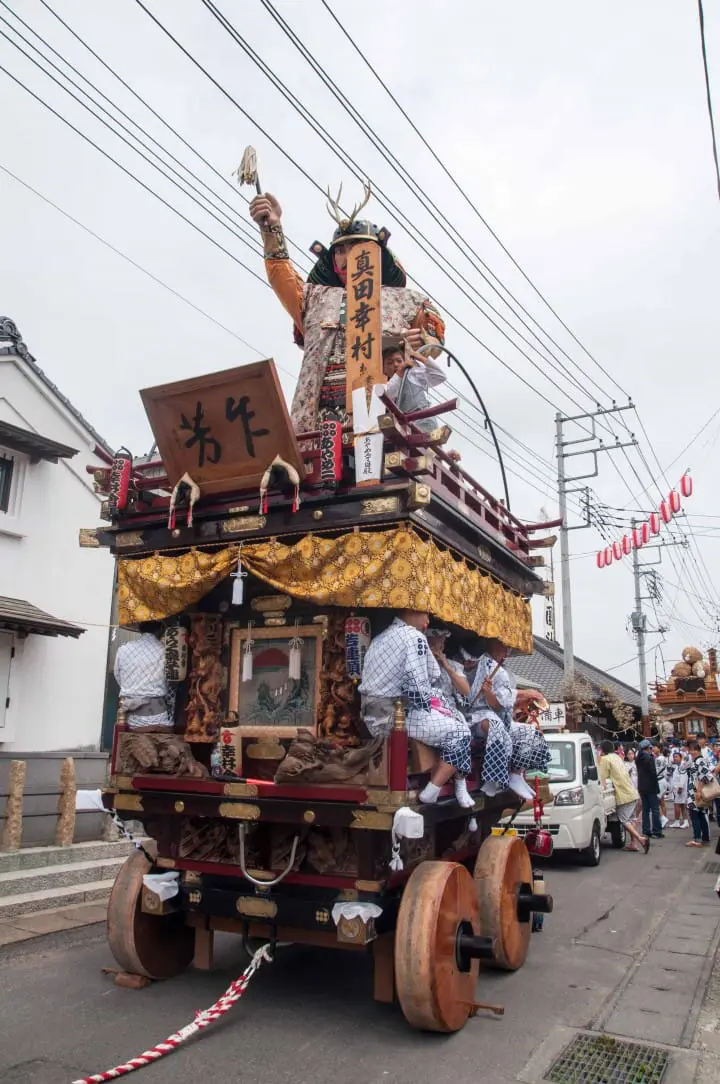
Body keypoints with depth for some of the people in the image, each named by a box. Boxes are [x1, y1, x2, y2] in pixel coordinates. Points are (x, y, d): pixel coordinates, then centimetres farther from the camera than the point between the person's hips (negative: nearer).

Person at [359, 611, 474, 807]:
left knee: (456, 717, 18)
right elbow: (417, 689, -18)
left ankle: (460, 789, 18)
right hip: (392, 715, -10)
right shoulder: (414, 637, -11)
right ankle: (430, 794, -2)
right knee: (460, 733, 0)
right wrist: (434, 706, -2)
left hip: (374, 713, 10)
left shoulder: (381, 637, 17)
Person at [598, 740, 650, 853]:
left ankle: (641, 839, -16)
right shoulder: (616, 757, 16)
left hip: (624, 795, -8)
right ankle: (634, 843, 14)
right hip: (632, 793, 8)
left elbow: (602, 778, -11)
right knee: (629, 819, 15)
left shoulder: (605, 759, -9)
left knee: (624, 820, -4)